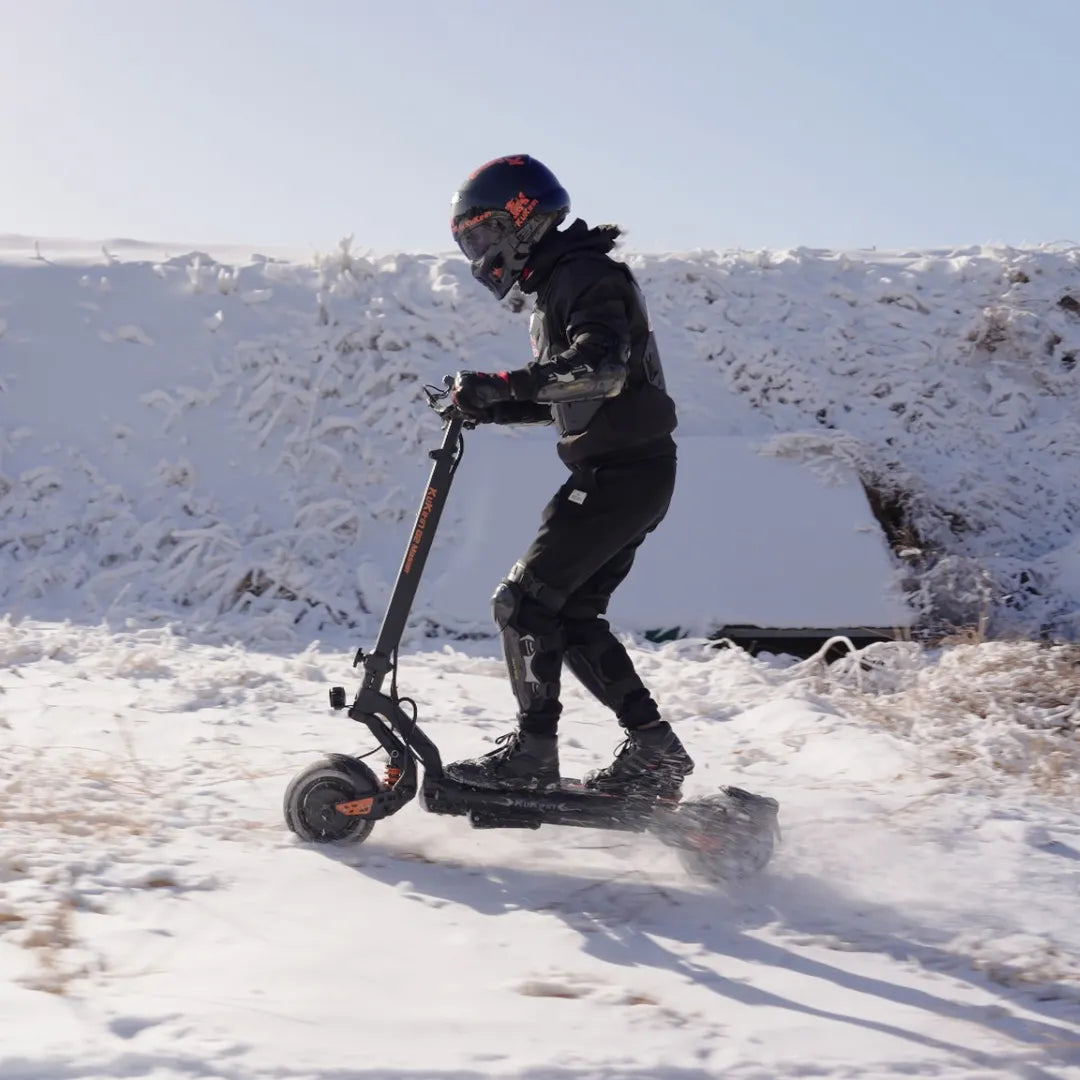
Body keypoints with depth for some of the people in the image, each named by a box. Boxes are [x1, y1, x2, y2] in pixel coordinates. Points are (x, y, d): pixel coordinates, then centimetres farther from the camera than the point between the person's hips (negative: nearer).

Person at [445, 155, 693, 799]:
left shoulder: (583, 276, -13)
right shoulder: (559, 283, 18)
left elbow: (600, 371, -30)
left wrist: (505, 384, -30)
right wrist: (493, 406, 13)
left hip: (622, 474, -10)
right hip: (630, 475, 10)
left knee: (524, 602, -8)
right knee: (573, 616, 12)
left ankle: (532, 752, -1)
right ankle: (656, 750, 14)